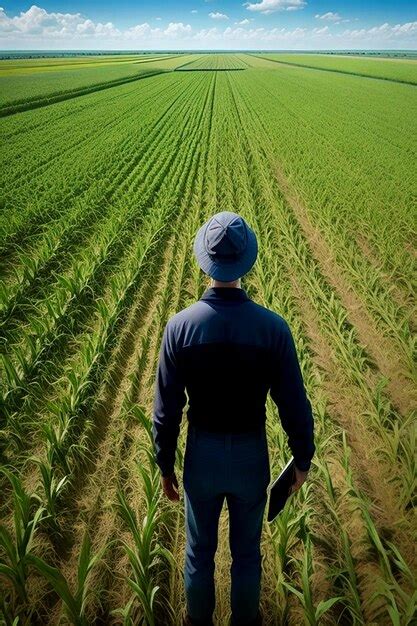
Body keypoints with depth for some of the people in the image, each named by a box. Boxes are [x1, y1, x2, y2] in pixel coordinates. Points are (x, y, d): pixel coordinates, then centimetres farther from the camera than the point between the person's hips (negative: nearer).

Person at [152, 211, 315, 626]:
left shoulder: (180, 326, -19)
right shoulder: (274, 327, -20)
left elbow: (166, 410, -12)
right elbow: (294, 405, -12)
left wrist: (165, 466, 4)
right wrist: (302, 458, 6)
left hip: (202, 454, 0)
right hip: (251, 455, 0)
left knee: (200, 550, 25)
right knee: (247, 551, 25)